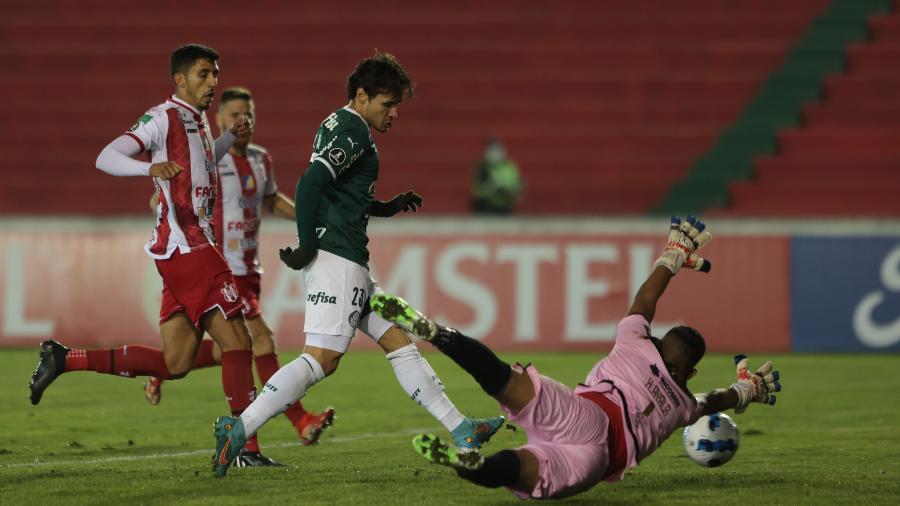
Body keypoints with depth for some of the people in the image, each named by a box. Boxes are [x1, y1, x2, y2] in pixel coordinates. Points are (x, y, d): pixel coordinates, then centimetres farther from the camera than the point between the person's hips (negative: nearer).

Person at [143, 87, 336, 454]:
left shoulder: (261, 161, 10)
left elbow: (270, 200, 28)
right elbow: (159, 201, -8)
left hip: (248, 269, 8)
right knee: (261, 341, -12)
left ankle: (161, 374, 32)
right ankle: (302, 423, -10)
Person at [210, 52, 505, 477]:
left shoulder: (336, 124, 20)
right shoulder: (354, 130, -10)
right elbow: (310, 183, -24)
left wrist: (388, 207, 24)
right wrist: (308, 247, -19)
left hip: (349, 263, 11)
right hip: (337, 256, -11)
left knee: (398, 341, 11)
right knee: (322, 358, -16)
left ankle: (460, 431, 14)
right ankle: (238, 430, -19)